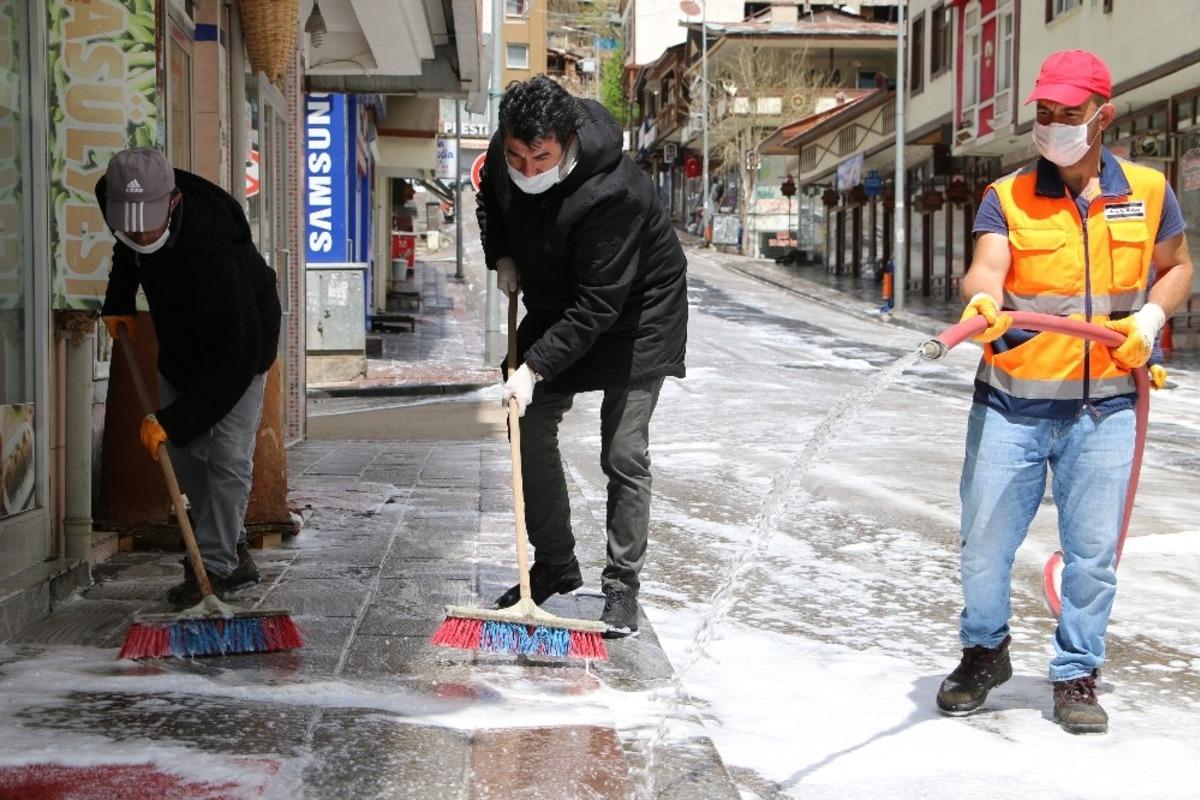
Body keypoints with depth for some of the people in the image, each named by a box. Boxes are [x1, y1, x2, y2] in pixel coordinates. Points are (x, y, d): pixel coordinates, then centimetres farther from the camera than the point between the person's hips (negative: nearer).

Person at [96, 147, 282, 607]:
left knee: (228, 456, -13)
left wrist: (175, 419, -38)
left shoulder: (214, 256, -43)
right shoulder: (111, 195, -21)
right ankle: (232, 551, 22)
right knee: (184, 451, 9)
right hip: (178, 339, 7)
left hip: (239, 346, -7)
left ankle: (215, 566, -2)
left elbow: (232, 361, -39)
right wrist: (118, 299, -1)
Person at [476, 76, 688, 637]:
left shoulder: (614, 193, -36)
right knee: (531, 432, 6)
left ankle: (622, 585, 4)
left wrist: (536, 367, -36)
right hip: (555, 306, 7)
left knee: (624, 455, -10)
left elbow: (599, 304, -34)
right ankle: (555, 566, 20)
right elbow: (489, 198, 12)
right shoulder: (504, 155, -14)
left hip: (635, 313, -7)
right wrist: (502, 257, -2)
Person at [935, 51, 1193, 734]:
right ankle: (985, 652, 32)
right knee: (984, 542, 6)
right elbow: (986, 269, -19)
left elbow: (1178, 268, 17)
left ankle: (1077, 675, 24)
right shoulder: (1007, 198, -2)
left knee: (1093, 551, 4)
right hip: (1011, 404, 0)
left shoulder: (1148, 191, 5)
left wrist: (1150, 317, -3)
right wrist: (984, 301, -42)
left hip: (1104, 405, 1)